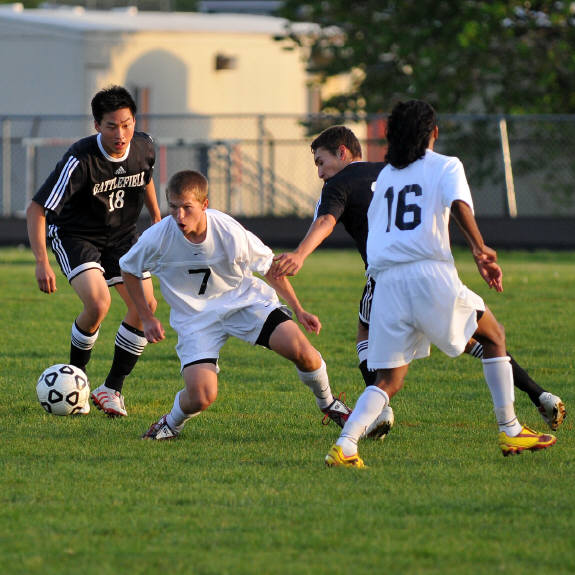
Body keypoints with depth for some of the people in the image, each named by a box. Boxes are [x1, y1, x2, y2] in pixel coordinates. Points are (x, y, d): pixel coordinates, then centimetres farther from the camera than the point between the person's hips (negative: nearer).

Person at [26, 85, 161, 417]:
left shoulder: (145, 147, -11)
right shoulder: (80, 161, -29)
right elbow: (36, 208, -27)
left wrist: (156, 216, 18)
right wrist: (42, 262, -35)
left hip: (121, 234, 5)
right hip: (75, 236, -5)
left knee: (145, 306, -11)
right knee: (98, 303, -27)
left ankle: (113, 389, 4)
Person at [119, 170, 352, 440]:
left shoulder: (230, 232, -21)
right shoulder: (157, 238, -20)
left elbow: (268, 267, -3)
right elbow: (129, 269, 3)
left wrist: (298, 311, 0)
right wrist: (147, 318, 0)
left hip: (244, 300, 0)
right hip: (195, 318, 0)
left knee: (302, 351, -19)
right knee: (201, 397, -22)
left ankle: (328, 404, 13)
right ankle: (171, 424, 15)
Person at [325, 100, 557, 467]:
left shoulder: (385, 175, 23)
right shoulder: (446, 166, 9)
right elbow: (459, 205, -11)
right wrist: (480, 250, -12)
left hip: (386, 281, 4)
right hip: (431, 272, -4)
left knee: (389, 380, 6)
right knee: (494, 335, 19)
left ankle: (345, 444, -18)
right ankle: (511, 432, 15)